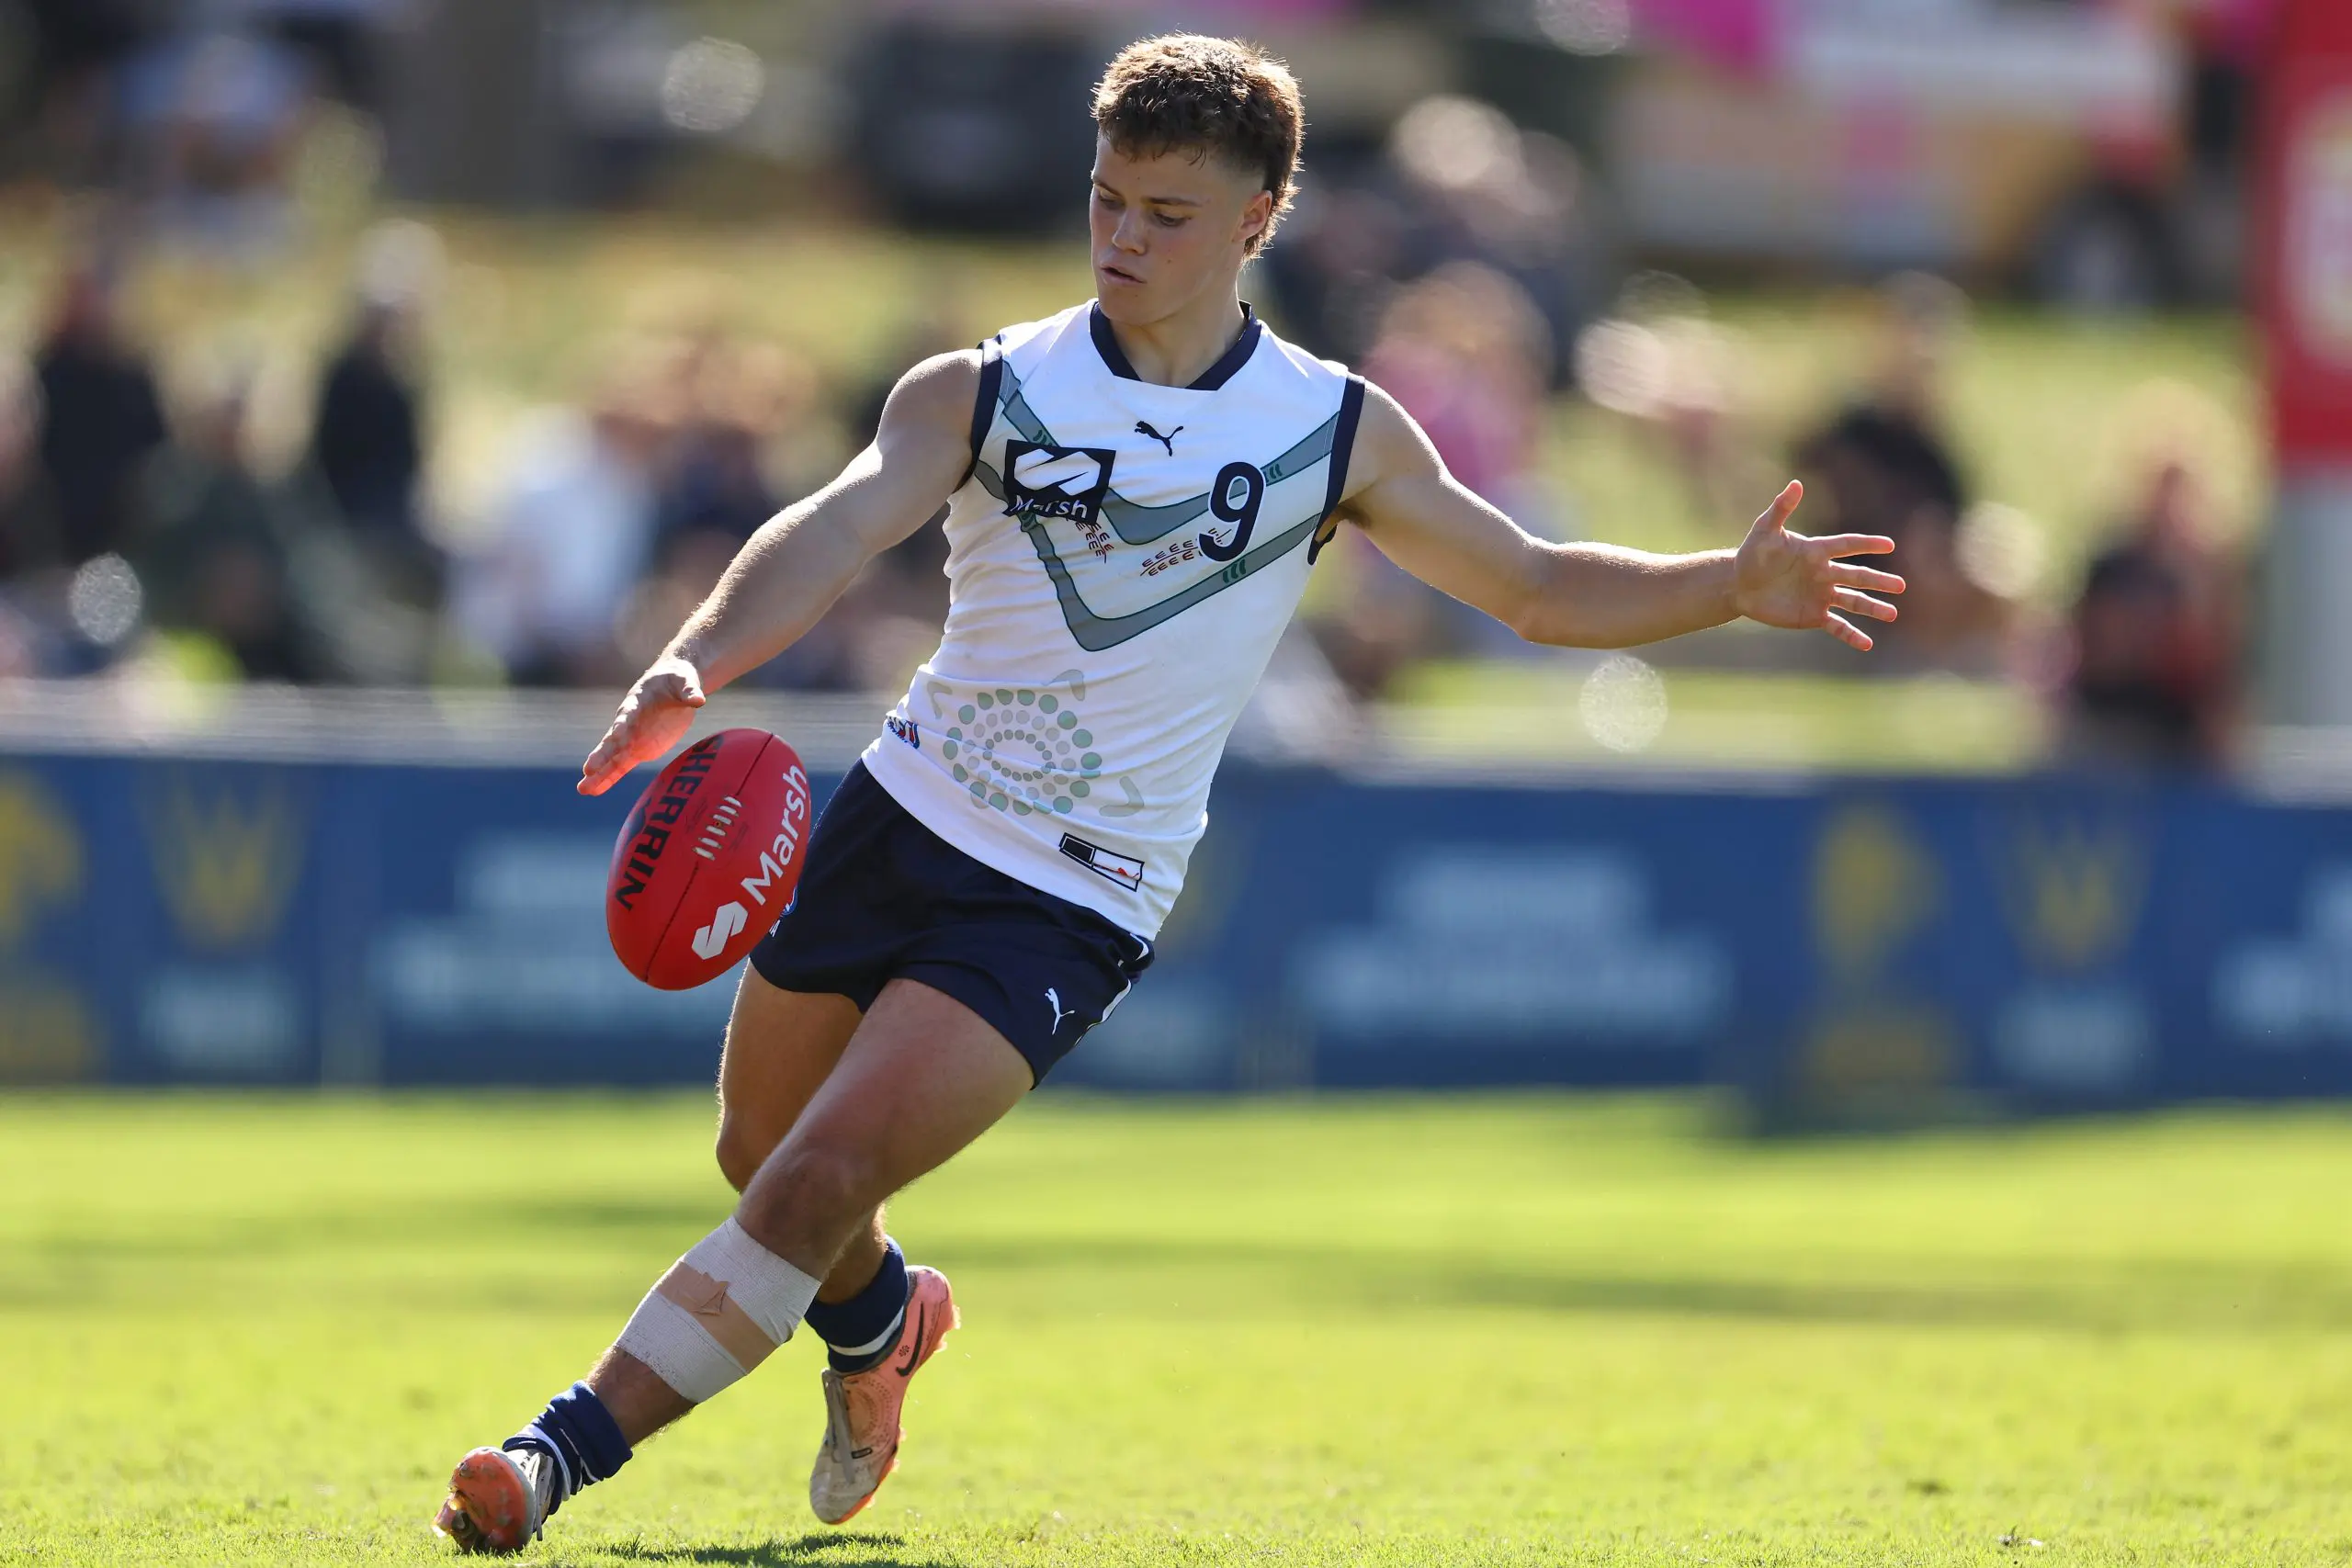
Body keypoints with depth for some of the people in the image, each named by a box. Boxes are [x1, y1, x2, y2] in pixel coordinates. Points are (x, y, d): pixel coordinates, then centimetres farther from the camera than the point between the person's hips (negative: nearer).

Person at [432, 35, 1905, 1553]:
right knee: (764, 1160, 18)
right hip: (901, 819, 3)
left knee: (816, 1188, -18)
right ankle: (880, 1317, 52)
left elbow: (1541, 589, 6)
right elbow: (838, 529, -23)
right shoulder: (980, 395, -6)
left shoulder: (1336, 433, -3)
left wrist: (1734, 585, -12)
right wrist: (693, 668, -43)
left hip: (1071, 908, -2)